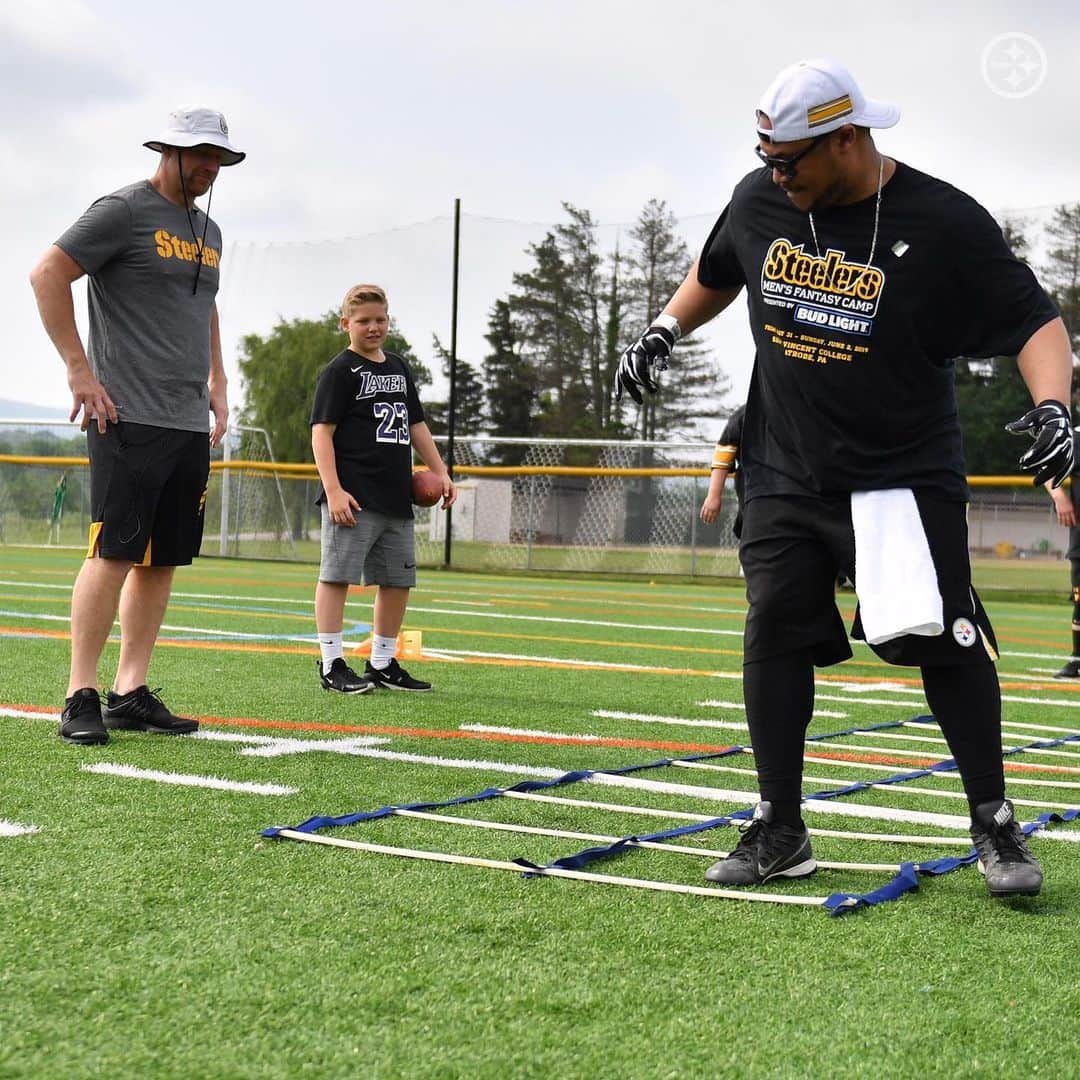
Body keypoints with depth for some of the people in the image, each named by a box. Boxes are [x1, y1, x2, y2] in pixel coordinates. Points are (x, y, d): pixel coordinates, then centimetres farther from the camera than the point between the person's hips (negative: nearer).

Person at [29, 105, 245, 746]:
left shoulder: (208, 231, 20)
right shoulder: (124, 211, -5)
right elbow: (48, 274, -9)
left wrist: (217, 382, 22)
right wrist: (80, 371, -12)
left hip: (191, 424, 8)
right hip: (129, 417, -8)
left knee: (164, 559, 6)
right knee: (115, 552, -11)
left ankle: (133, 692, 12)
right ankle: (82, 697, -6)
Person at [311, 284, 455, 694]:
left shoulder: (398, 368, 17)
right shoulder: (340, 371, -4)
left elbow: (416, 424, 25)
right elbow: (322, 431, -10)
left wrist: (439, 472, 17)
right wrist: (333, 489, -19)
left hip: (396, 498, 8)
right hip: (353, 497, -8)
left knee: (398, 581, 11)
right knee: (337, 575, -7)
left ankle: (382, 664, 21)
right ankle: (332, 665, -3)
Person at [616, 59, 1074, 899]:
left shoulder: (944, 222, -13)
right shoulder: (761, 200, 1)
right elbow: (715, 274, 23)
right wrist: (664, 333, 10)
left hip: (905, 476, -4)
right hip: (786, 475, 4)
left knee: (945, 639, -10)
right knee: (773, 635, 1)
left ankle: (995, 826, 7)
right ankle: (779, 834, 13)